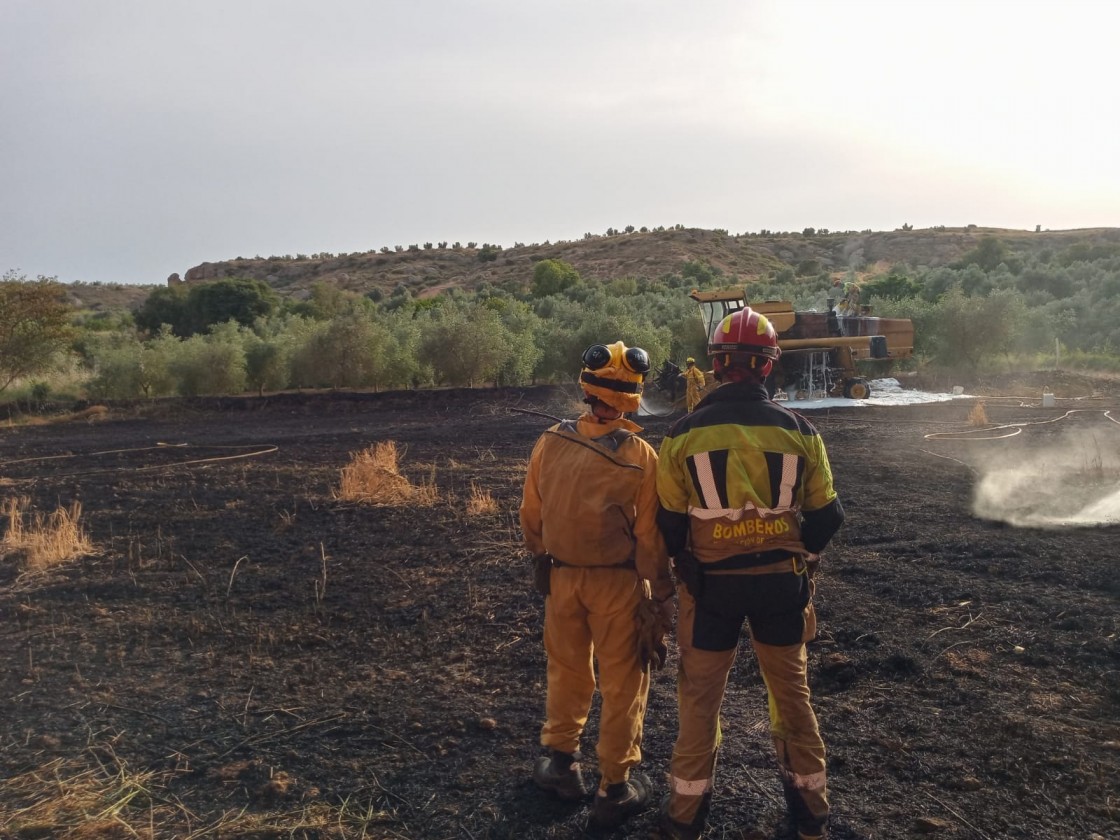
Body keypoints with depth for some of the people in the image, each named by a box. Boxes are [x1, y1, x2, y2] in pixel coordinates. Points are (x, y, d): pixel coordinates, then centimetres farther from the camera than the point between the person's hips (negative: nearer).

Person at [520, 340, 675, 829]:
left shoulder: (550, 443, -8)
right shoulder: (639, 455, -17)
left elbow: (531, 515, 3)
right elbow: (649, 536, -13)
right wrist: (662, 596, -1)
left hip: (561, 577, 3)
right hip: (618, 582, -3)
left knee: (567, 670, 22)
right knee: (622, 684, 11)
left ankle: (561, 761, 35)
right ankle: (615, 789, 21)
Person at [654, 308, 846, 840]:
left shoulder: (684, 433, -10)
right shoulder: (798, 430, -6)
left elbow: (669, 520, -3)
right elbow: (825, 515, 0)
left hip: (709, 582, -1)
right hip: (782, 580, 2)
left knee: (700, 697, 13)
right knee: (791, 691, 19)